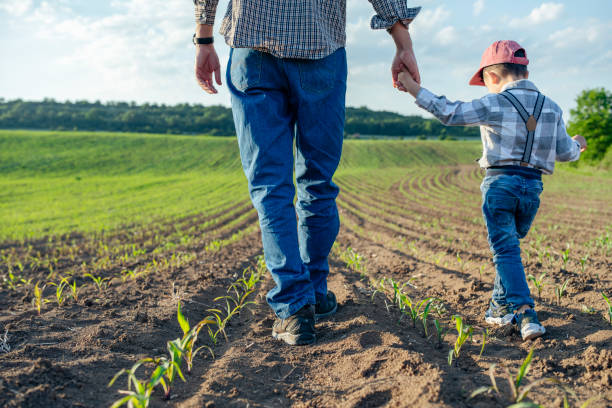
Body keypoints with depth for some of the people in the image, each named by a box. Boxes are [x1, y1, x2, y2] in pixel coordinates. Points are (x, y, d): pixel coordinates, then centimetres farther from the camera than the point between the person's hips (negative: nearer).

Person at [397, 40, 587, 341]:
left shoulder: (494, 104, -6)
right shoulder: (551, 108, 11)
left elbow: (451, 113, -11)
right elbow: (564, 152, 15)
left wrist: (415, 90, -5)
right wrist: (577, 145, 40)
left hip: (499, 183, -5)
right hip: (532, 186, 5)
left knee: (505, 251, -6)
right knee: (509, 246, 19)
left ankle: (524, 312, -18)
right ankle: (501, 307, 25)